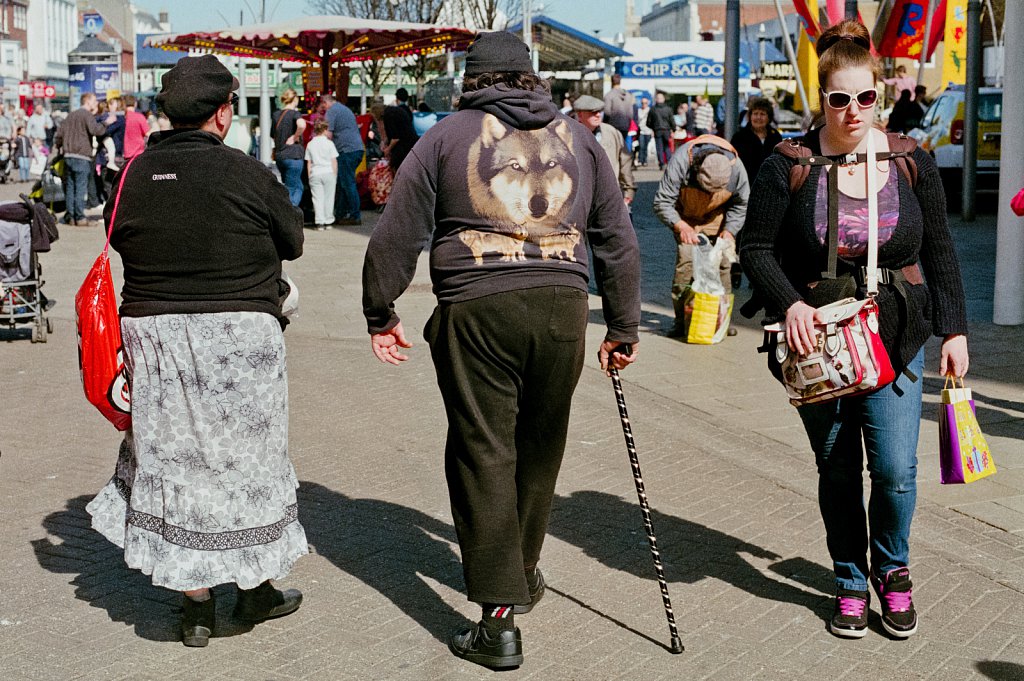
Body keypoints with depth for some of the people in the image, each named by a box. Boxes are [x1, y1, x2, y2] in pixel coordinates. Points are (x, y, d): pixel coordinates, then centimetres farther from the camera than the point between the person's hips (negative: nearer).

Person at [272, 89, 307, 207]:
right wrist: (295, 137, -17)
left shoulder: (276, 114, 11)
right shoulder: (295, 114, -10)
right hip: (293, 156, -7)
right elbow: (302, 125, -31)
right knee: (290, 190, -3)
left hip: (279, 156, 7)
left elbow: (274, 134, 22)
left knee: (298, 187, 18)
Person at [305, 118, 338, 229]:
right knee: (328, 198, 6)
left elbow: (308, 163, 6)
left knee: (317, 198, 2)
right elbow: (334, 161, -1)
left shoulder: (310, 144, 5)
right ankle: (328, 221, 9)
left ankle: (320, 222, -4)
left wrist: (309, 176, 11)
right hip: (328, 173, -1)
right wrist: (335, 175, 7)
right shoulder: (329, 143, -2)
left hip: (315, 174, 1)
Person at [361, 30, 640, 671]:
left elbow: (396, 235, 5)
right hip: (562, 307, 3)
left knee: (484, 452, 2)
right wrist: (623, 327, 23)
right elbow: (619, 240, 16)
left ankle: (499, 620, 2)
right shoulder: (579, 137, 15)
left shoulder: (448, 134, 8)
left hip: (476, 310, -3)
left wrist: (381, 314, 16)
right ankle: (523, 575, 37)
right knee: (539, 448, 18)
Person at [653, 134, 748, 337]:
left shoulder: (736, 168, -26)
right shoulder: (680, 161, -35)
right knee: (686, 260, -17)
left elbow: (741, 204, -6)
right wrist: (681, 226, -37)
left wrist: (729, 230, -18)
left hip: (716, 218, 2)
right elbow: (662, 202, -27)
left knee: (721, 262, -5)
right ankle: (681, 319, -11)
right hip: (685, 217, -2)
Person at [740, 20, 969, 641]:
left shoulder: (912, 161, 0)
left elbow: (939, 251, 7)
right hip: (819, 345, 0)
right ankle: (851, 584, 28)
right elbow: (757, 249, -2)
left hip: (897, 341, 1)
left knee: (897, 470, -6)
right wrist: (790, 303, -18)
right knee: (837, 472, 9)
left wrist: (954, 330, 4)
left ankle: (893, 569, 23)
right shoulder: (789, 166, -7)